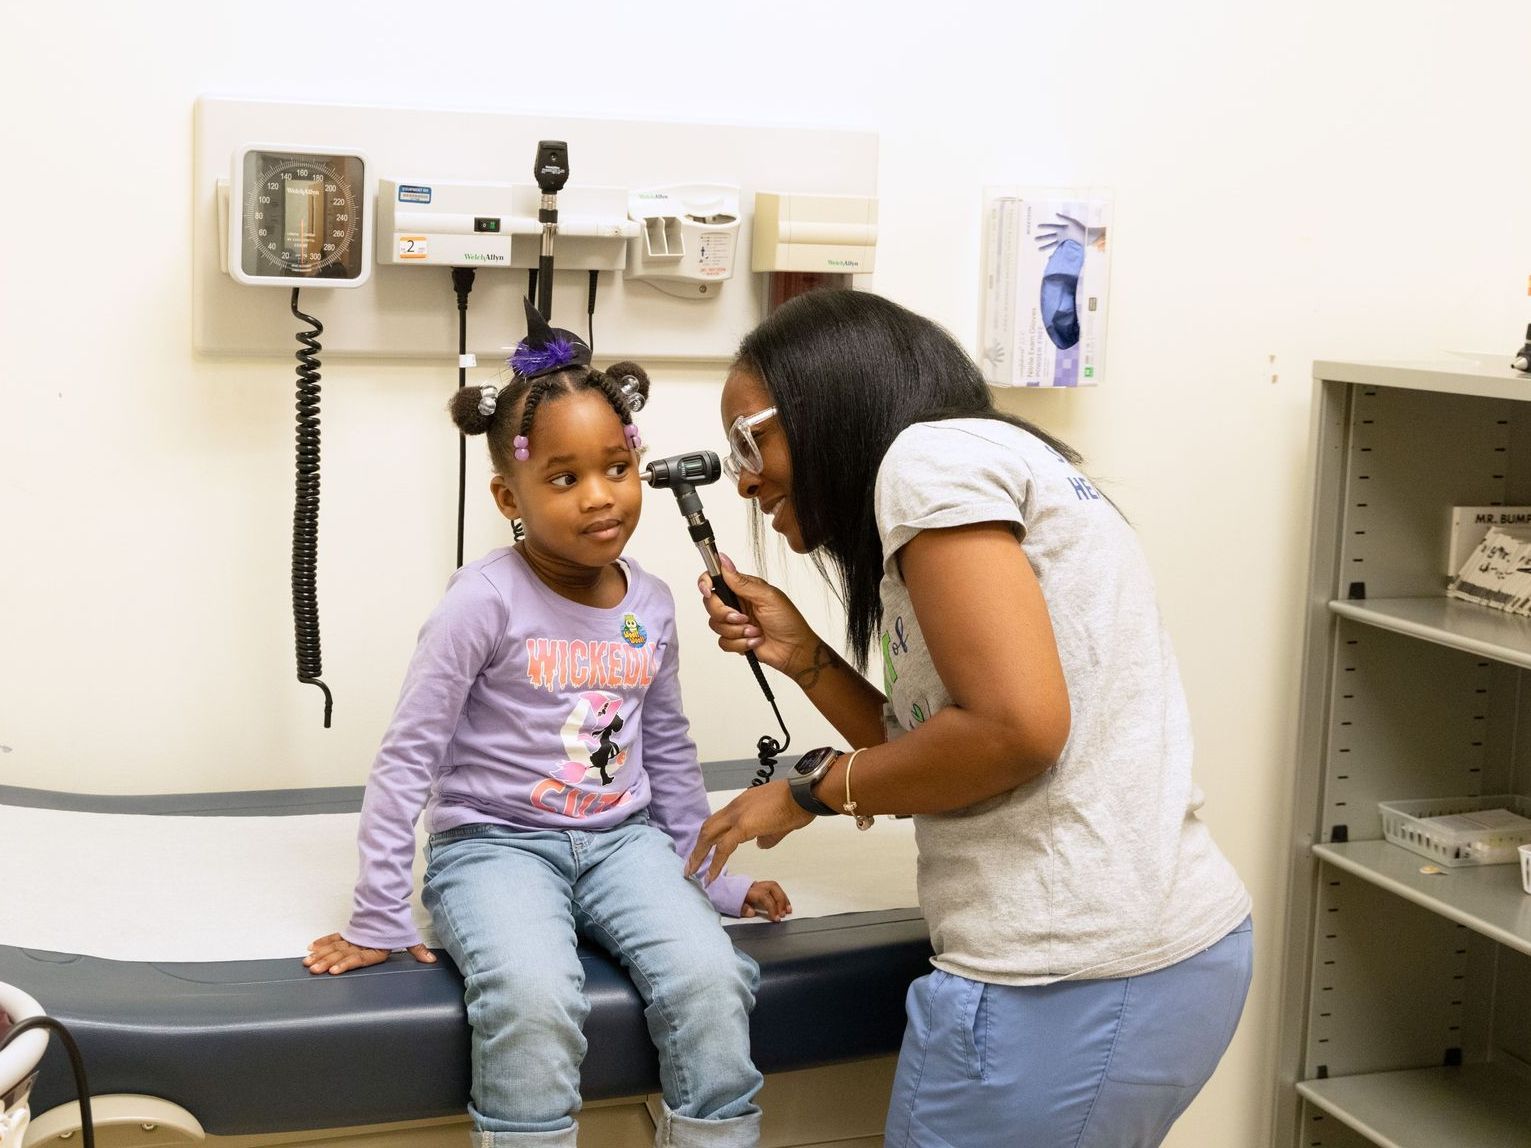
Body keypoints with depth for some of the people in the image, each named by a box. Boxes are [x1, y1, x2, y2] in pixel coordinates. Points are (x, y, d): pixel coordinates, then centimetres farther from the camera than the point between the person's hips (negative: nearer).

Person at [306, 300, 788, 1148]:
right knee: (534, 1002, -33)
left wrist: (714, 879, 19)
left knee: (711, 985, -22)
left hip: (622, 838, 4)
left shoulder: (651, 607, 3)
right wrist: (378, 919, -9)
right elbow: (408, 756, -10)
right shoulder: (486, 600, -13)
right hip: (496, 842, -4)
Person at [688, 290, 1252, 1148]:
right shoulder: (991, 467, 20)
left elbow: (1016, 726, -19)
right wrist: (803, 654, 12)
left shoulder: (933, 455, -8)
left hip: (1068, 985, -9)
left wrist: (814, 787, -7)